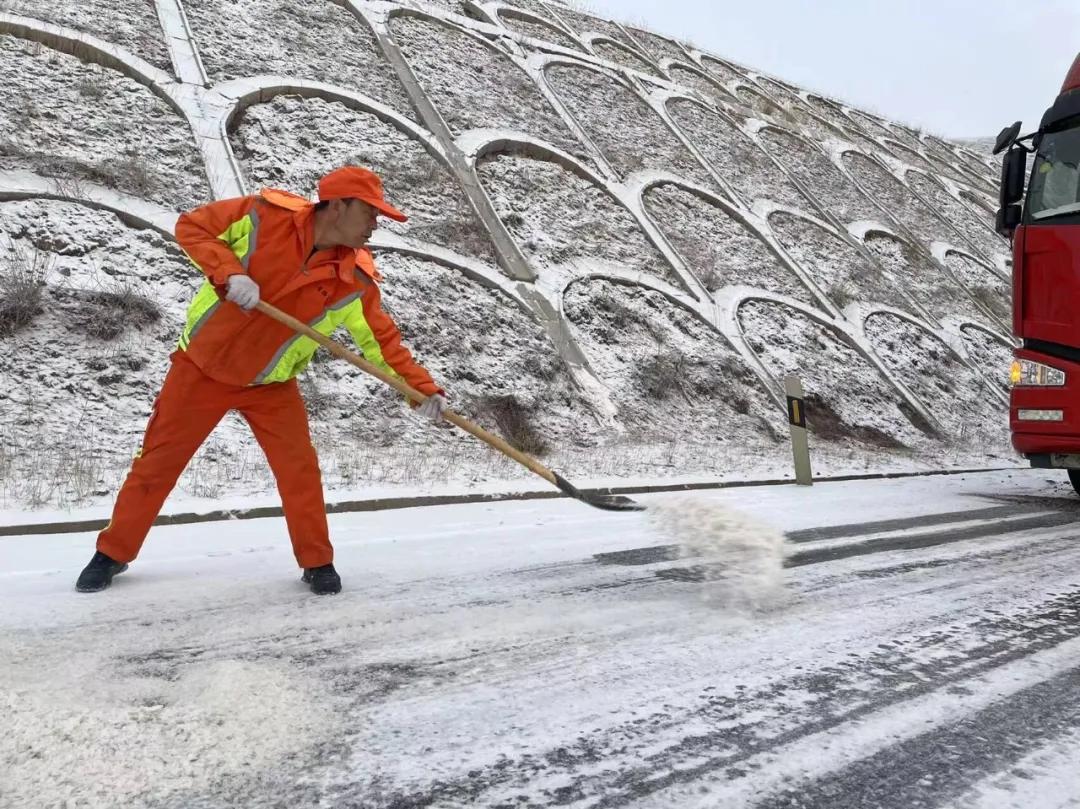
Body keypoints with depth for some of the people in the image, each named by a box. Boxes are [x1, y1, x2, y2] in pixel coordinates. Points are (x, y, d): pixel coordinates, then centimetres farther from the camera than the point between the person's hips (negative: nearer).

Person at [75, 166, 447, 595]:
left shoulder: (356, 279, -13)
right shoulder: (268, 213, -20)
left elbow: (383, 339, -6)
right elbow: (192, 225, -12)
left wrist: (425, 388, -13)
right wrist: (228, 273, -29)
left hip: (270, 384, 2)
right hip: (201, 366, -1)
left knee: (300, 470, -3)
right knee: (157, 461, 8)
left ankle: (317, 562, 18)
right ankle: (113, 553, 28)